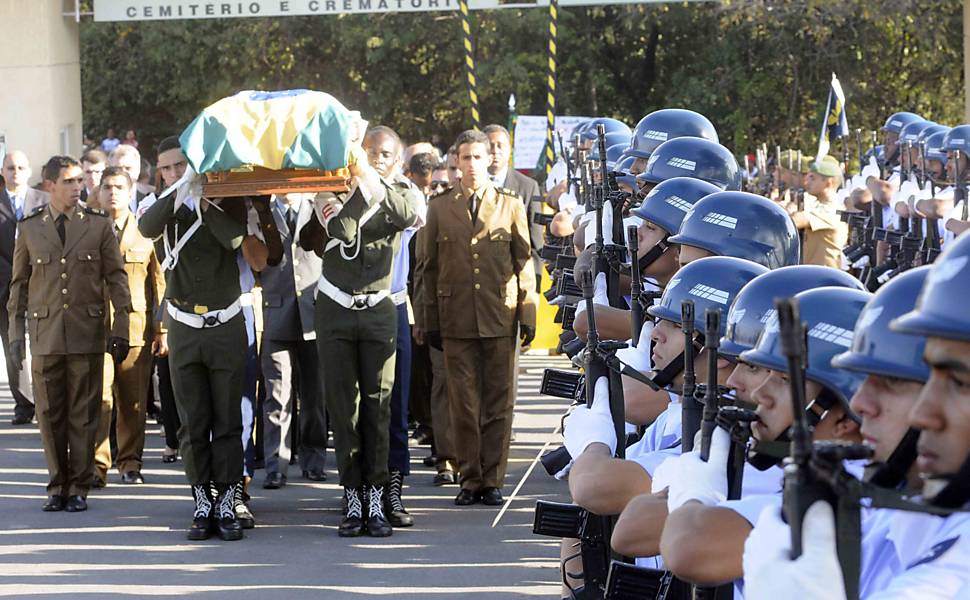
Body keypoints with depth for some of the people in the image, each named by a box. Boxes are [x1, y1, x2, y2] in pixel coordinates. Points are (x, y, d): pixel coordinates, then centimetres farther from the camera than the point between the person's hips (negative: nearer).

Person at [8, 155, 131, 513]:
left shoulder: (99, 226, 5)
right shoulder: (30, 228, 8)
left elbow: (116, 278, 6)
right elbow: (19, 282, 13)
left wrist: (120, 331, 0)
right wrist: (16, 332, 8)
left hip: (86, 334, -1)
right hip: (45, 334, 1)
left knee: (83, 414, 0)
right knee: (50, 414, 2)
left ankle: (78, 488, 9)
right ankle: (57, 486, 13)